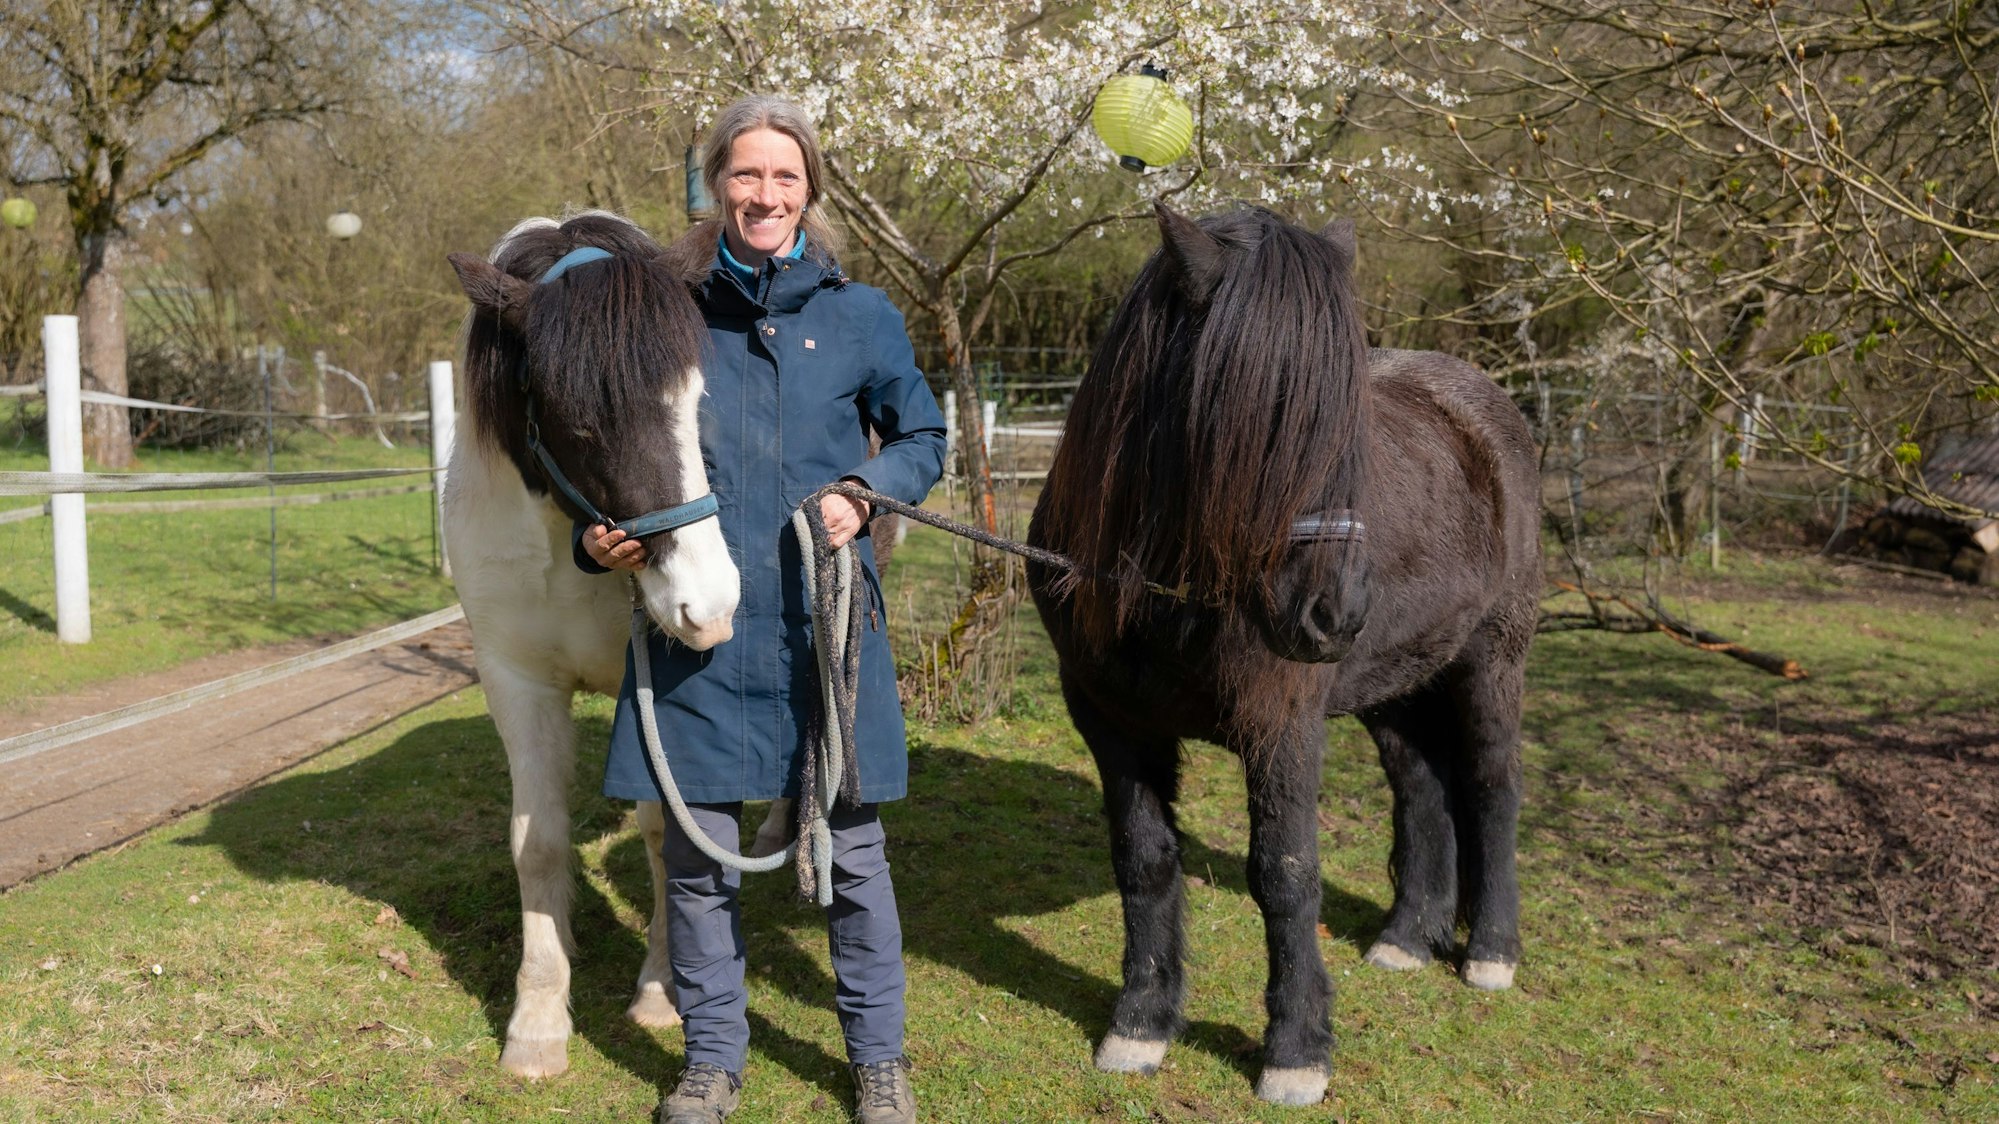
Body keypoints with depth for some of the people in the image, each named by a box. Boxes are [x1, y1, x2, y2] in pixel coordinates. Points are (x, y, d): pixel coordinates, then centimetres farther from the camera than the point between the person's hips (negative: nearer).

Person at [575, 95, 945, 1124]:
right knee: (697, 847, 8)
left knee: (848, 845, 8)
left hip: (826, 620, -1)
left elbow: (922, 436, 12)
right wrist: (600, 536, -6)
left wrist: (869, 491, -8)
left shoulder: (860, 317, 2)